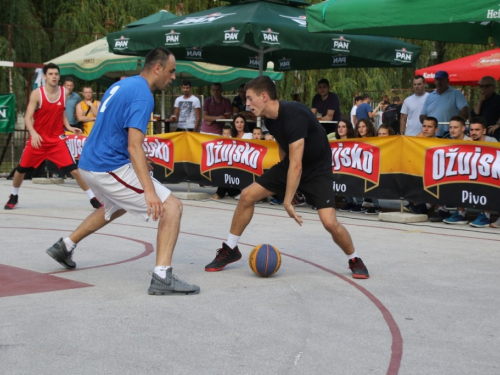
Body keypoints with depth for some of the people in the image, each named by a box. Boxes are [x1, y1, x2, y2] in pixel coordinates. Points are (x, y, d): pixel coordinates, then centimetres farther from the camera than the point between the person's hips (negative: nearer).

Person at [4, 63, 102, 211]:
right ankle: (13, 197, 36)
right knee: (21, 169, 11)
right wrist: (34, 133, -36)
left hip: (57, 139, 1)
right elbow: (27, 118, -18)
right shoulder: (37, 94, -14)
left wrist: (68, 127, -3)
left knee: (74, 170, -10)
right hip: (37, 139, -1)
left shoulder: (63, 92, -3)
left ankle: (93, 198, -1)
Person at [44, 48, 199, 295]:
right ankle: (162, 277, -21)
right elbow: (134, 146, -26)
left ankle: (65, 247, 46)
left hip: (89, 163, 10)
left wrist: (137, 162, 33)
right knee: (172, 206, -11)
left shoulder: (120, 85, 13)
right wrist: (149, 191, -33)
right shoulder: (142, 95, -16)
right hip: (111, 167, -10)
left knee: (116, 208, 37)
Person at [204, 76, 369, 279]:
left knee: (329, 222, -21)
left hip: (317, 169, -8)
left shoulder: (294, 114, -32)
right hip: (290, 164, 8)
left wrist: (287, 202, -30)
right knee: (247, 196, -2)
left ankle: (355, 261, 6)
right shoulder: (270, 118, -5)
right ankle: (230, 250, 13)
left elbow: (296, 165, -33)